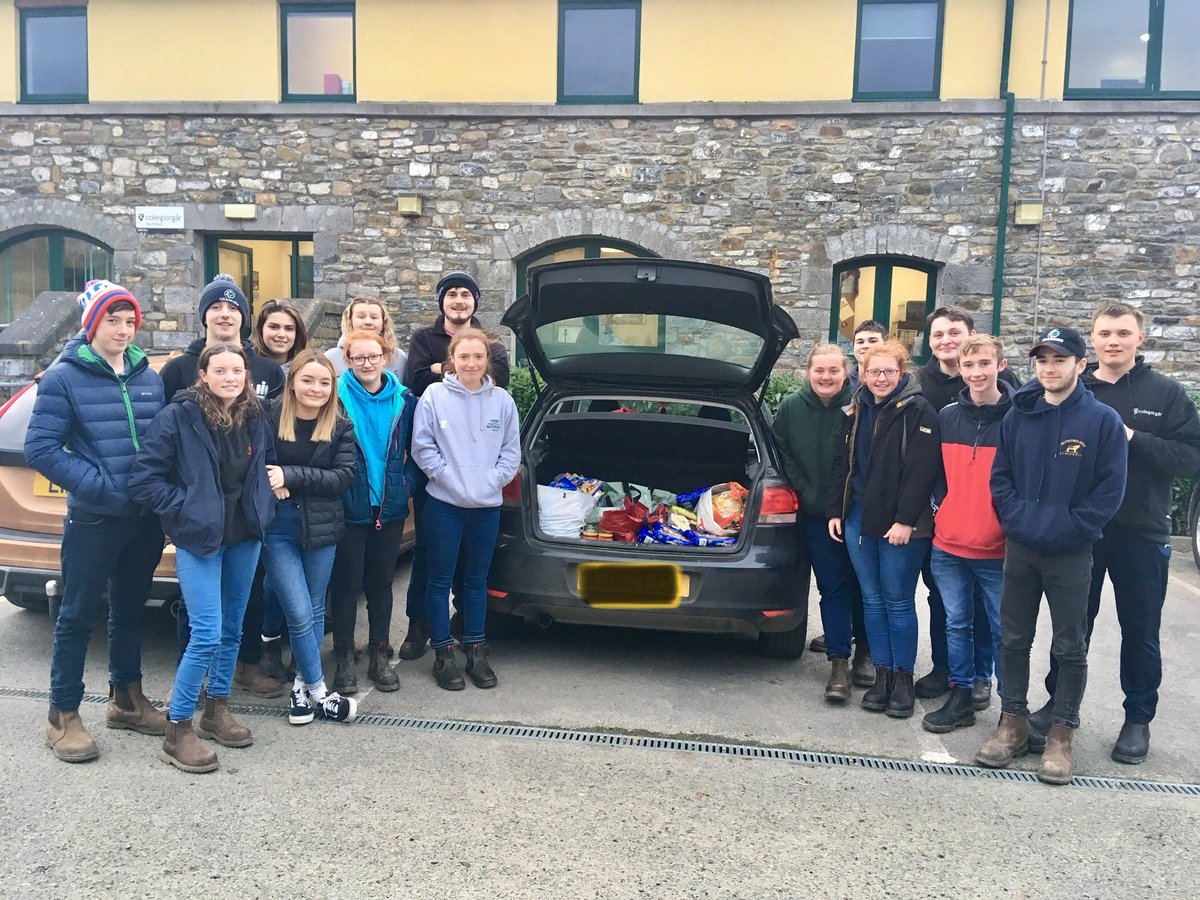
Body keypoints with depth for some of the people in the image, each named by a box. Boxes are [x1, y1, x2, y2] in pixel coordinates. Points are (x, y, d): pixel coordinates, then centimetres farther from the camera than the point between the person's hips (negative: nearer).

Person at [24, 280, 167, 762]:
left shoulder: (150, 378, 7)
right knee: (79, 616, 4)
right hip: (94, 520, -5)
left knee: (130, 610, 17)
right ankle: (63, 717, 16)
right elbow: (39, 448, -12)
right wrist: (99, 486, -18)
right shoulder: (64, 378, -7)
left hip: (147, 519, 5)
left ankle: (126, 699, 31)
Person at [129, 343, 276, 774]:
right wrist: (187, 509, -13)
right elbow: (144, 479, -11)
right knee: (207, 634, -10)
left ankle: (216, 710, 30)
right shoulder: (178, 417, -12)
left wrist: (262, 503, 5)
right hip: (198, 538, -5)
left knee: (232, 630, 13)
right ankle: (177, 732, 4)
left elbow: (268, 465, 20)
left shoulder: (256, 419, 3)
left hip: (245, 536, 6)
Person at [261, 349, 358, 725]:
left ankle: (302, 685, 26)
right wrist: (271, 485, -19)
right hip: (278, 528, -2)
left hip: (321, 528, 3)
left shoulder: (341, 429, 1)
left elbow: (343, 476, -8)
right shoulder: (269, 419, -5)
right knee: (300, 614, -4)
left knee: (315, 611, 11)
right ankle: (318, 691, 11)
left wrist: (290, 477, -17)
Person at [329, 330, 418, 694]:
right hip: (349, 508, -3)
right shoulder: (336, 397, -6)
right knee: (347, 582, 4)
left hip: (390, 507, 3)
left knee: (381, 581, 12)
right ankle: (344, 657, 17)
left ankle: (379, 655, 23)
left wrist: (408, 483, -1)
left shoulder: (404, 399, 3)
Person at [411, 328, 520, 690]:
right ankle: (443, 654, 16)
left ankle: (476, 650, 24)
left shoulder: (502, 400, 2)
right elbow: (422, 446, -5)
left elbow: (511, 451, 5)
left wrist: (491, 481, -8)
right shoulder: (434, 396, -5)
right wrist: (448, 476, -13)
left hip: (487, 505, 3)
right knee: (440, 581, 5)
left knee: (477, 580, 13)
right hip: (444, 504, -2)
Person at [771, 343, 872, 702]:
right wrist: (808, 493, -5)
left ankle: (864, 652, 27)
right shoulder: (791, 407, 0)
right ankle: (839, 662, 6)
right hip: (816, 514, 1)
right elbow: (784, 455, 3)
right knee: (833, 588, 1)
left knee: (862, 585, 9)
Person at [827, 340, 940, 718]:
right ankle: (882, 673, 19)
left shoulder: (917, 411, -8)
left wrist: (905, 520, -18)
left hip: (900, 525, -6)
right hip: (858, 519, 6)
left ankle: (903, 677, 13)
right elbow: (842, 464, 16)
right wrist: (835, 511, 10)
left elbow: (921, 470, -15)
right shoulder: (856, 411, 12)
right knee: (872, 599, 10)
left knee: (898, 602, 1)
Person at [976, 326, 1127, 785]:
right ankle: (1012, 723, 22)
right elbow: (1000, 476, 7)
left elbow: (1109, 490, -7)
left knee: (1070, 648, 6)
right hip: (1020, 548, 3)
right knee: (1013, 640, 10)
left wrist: (1067, 529, -14)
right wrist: (1018, 520, -6)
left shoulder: (1103, 420, -5)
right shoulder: (1018, 416, 5)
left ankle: (1061, 734, 18)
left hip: (1072, 555, -3)